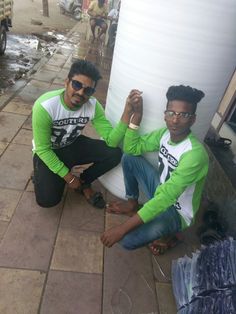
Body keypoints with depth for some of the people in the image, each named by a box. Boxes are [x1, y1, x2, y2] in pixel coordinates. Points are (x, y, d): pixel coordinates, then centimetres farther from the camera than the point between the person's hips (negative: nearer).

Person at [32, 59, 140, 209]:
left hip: (73, 145, 4)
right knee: (48, 199, -21)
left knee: (115, 153, -16)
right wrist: (68, 176, -18)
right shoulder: (45, 106, -31)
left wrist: (127, 111, -38)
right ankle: (44, 176, 15)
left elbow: (112, 141, -24)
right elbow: (42, 149, -22)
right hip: (47, 152, -3)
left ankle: (84, 183, 8)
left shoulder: (93, 106, -19)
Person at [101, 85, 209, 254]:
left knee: (128, 239, -26)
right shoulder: (165, 133, -10)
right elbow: (131, 148, -4)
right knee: (129, 158, -5)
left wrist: (123, 228, -40)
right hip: (161, 190, 7)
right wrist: (137, 114, -17)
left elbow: (166, 198, -39)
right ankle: (133, 203, 16)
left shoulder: (195, 153, -34)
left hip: (177, 211, -6)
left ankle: (168, 234, 5)